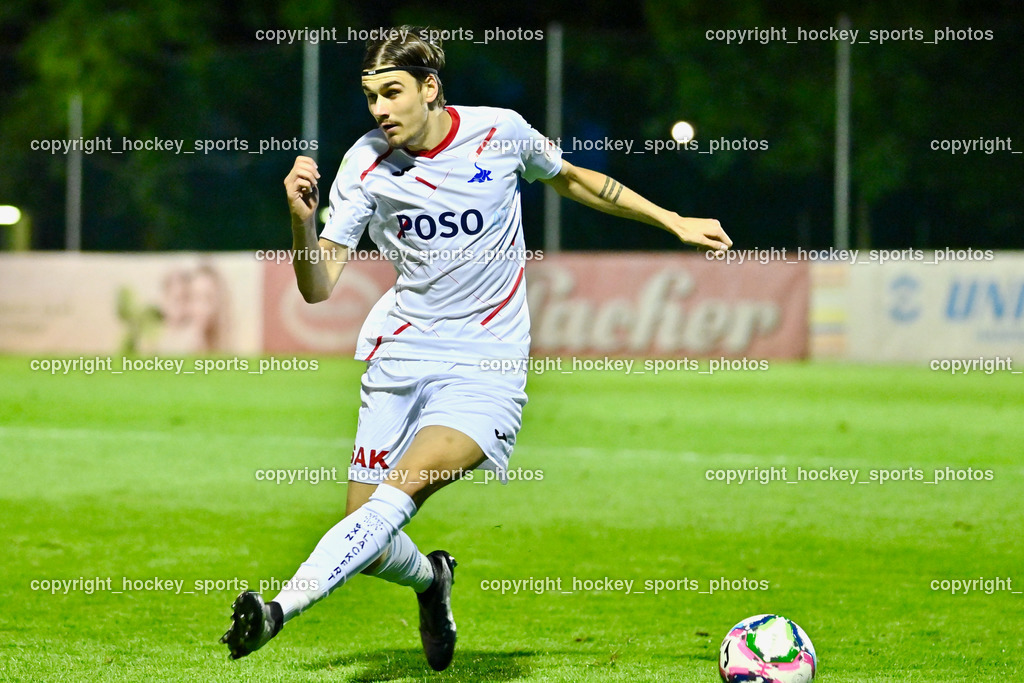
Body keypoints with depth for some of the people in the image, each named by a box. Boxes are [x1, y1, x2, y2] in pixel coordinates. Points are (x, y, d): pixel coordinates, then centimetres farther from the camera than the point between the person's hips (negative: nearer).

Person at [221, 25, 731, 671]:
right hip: (400, 358, 2)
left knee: (408, 481, -27)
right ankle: (430, 579, 35)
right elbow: (318, 288, -7)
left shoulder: (500, 132, -5)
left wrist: (674, 221, 20)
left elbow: (571, 179, 17)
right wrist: (302, 221, -27)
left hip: (487, 364, -2)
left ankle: (283, 605, -39)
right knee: (369, 540, -1)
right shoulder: (365, 165, -5)